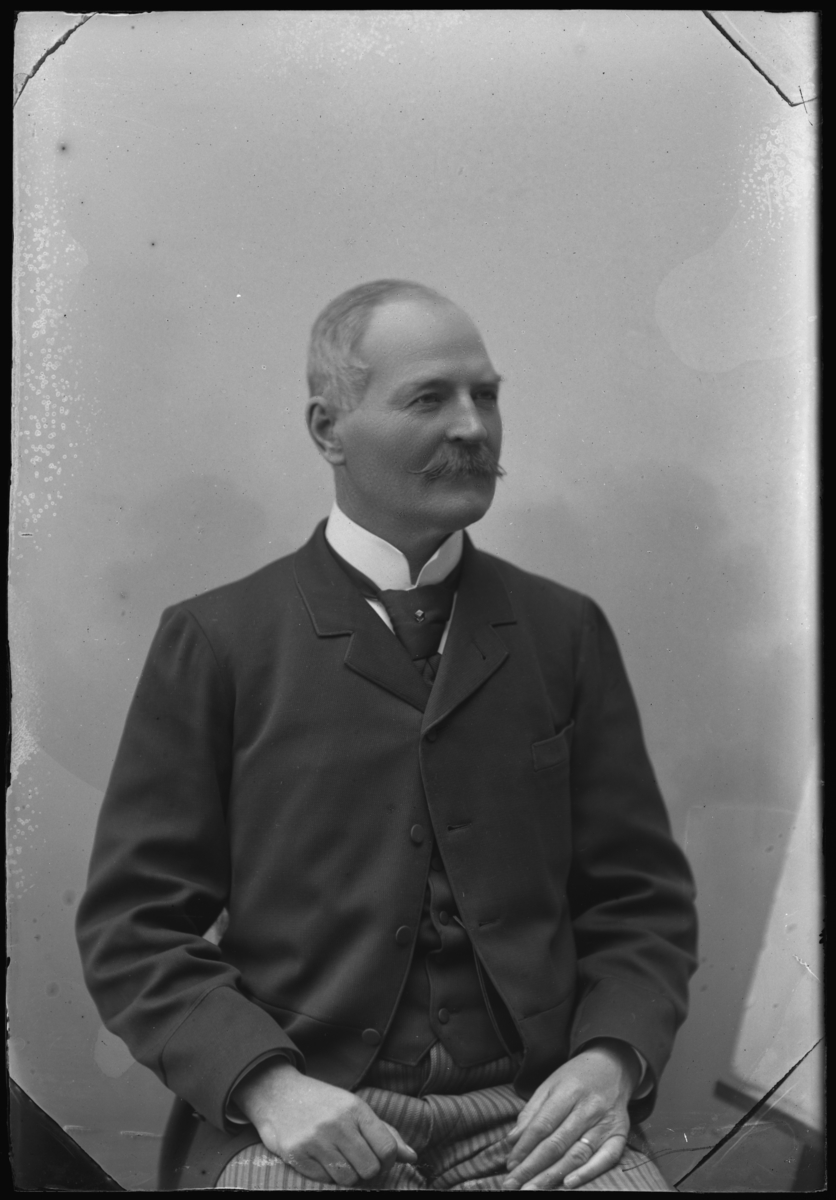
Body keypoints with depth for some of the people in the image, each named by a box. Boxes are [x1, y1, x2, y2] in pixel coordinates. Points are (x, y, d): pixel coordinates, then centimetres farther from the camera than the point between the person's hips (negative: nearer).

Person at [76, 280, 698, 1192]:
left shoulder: (566, 631, 10)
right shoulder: (213, 640, 2)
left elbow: (644, 899, 11)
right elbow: (132, 924, 1)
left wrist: (610, 1061, -7)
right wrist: (267, 1084, -13)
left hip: (531, 1117, 2)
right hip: (304, 1119, -2)